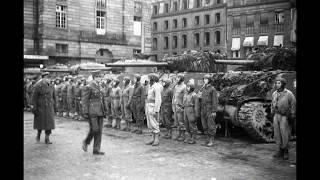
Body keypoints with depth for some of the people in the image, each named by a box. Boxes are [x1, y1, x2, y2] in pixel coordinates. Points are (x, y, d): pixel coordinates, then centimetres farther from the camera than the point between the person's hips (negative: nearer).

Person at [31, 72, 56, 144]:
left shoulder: (50, 87, 5)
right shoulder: (38, 87, -9)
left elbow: (53, 97, 16)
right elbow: (34, 98, -9)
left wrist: (53, 106, 16)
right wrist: (34, 108, -13)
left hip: (49, 108, 4)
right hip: (41, 108, -4)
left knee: (49, 122, -2)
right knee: (40, 122, 6)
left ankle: (47, 139, 4)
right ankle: (38, 133, 35)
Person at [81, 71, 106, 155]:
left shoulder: (98, 86, 15)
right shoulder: (89, 87, -9)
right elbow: (84, 100, -10)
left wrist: (103, 110, 18)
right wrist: (85, 112, -14)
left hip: (99, 111, 8)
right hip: (92, 112, -8)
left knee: (99, 130, 5)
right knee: (94, 129, -8)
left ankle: (96, 150, 11)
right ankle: (86, 142, 19)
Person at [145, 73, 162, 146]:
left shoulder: (157, 87, -13)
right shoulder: (150, 87, 16)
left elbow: (158, 99, -18)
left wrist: (156, 111, -22)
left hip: (153, 107, -9)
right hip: (148, 106, 10)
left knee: (154, 124, -6)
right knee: (150, 124, 10)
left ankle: (157, 140, 0)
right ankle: (153, 139, 16)